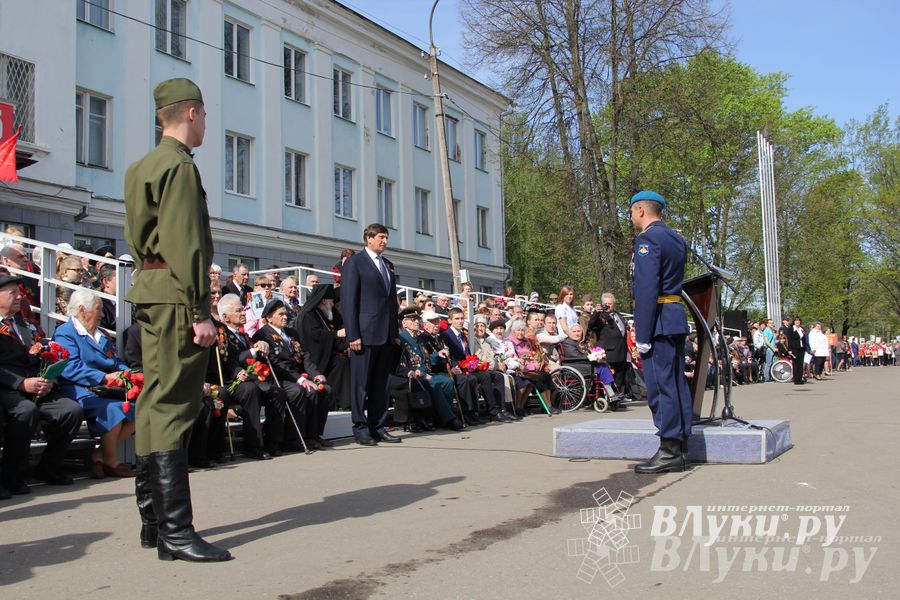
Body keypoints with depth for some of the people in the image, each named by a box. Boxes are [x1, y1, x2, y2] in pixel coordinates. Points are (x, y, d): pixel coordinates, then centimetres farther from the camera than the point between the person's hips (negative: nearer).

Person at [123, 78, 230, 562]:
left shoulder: (141, 167, 19)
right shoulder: (179, 165, -11)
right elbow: (185, 245, -18)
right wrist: (200, 313, -19)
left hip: (150, 294, 10)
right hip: (176, 297, -10)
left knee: (154, 404, 14)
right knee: (173, 408, -10)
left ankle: (153, 518, 23)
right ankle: (176, 533, -8)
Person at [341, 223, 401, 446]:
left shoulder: (388, 265, 19)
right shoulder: (354, 262, -2)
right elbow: (348, 301, -8)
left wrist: (396, 333, 13)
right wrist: (353, 335, -15)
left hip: (387, 335, 7)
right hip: (365, 333, -6)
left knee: (381, 384, 9)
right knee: (361, 383, 0)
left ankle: (378, 427, 14)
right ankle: (361, 429, 6)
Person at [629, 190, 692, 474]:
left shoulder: (647, 239, -11)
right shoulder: (676, 239, 19)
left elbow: (647, 289, -18)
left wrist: (642, 334, -18)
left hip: (658, 320, -10)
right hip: (677, 316, 10)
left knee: (660, 384, -7)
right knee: (677, 383, 10)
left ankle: (669, 451, -5)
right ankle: (680, 450, 15)